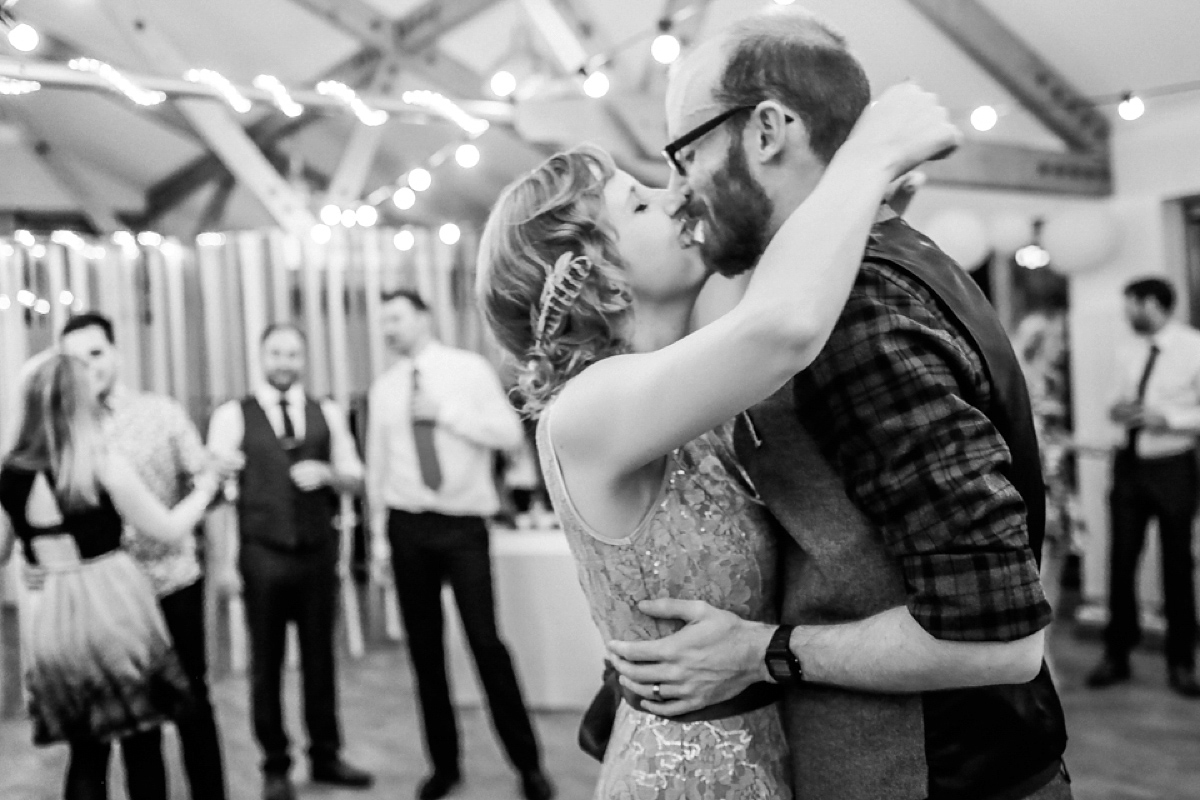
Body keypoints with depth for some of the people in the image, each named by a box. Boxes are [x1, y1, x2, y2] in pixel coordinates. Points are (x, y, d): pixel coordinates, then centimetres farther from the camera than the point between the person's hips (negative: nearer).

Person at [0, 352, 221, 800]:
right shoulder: (103, 463, -11)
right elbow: (169, 530, -3)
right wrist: (204, 489, 13)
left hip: (49, 620, 4)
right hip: (113, 608, -4)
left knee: (85, 755, 15)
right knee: (142, 746, 10)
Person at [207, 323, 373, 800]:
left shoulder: (327, 414, 8)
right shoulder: (232, 416, -1)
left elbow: (355, 479, 10)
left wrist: (327, 474, -12)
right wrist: (226, 558, -10)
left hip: (318, 552, 3)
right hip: (262, 557, -2)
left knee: (319, 656, 11)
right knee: (267, 662, 7)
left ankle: (325, 757, 26)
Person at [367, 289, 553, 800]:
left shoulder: (470, 369, -2)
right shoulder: (383, 389, 8)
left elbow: (510, 433, -9)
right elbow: (377, 463, 12)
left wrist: (445, 412, -16)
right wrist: (379, 535, 11)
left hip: (464, 524, -3)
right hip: (408, 527, 4)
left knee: (485, 641, -6)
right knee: (424, 647, 8)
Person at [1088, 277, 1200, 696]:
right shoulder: (1127, 353, 7)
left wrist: (1166, 418, -21)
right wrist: (1117, 411, -4)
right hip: (1129, 465, 4)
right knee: (1121, 563, 5)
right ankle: (1116, 656, 17)